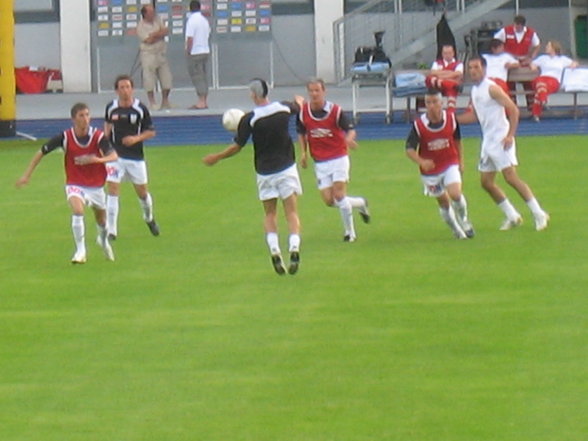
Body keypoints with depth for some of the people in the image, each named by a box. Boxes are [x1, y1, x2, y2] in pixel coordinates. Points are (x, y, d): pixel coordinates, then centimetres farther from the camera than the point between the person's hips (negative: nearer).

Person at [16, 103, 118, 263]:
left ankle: (103, 241, 52)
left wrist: (96, 159, -47)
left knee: (101, 219, 17)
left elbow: (113, 156, -26)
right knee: (77, 210, -29)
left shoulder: (98, 136, -16)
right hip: (75, 184, -2)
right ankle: (80, 251, -19)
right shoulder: (65, 137, -16)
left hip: (96, 185, 2)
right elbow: (41, 152, -5)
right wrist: (26, 175, -6)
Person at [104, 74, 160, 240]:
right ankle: (111, 230, -8)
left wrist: (136, 138, -17)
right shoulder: (111, 108, -1)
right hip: (115, 156, 0)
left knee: (142, 192, 11)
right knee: (112, 190, -11)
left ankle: (149, 218, 42)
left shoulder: (140, 109, -7)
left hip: (136, 157, 0)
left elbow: (151, 132, -1)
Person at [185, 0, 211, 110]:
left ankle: (201, 102, -8)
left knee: (197, 77, -5)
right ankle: (205, 101, 15)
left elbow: (190, 38, -20)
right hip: (206, 51, 8)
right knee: (204, 75, 13)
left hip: (194, 52, -8)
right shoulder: (204, 20, 9)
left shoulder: (191, 20, -15)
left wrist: (188, 52, -11)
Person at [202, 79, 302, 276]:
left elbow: (237, 147, -8)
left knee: (270, 215, 12)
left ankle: (274, 250, -6)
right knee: (292, 212, 3)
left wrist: (216, 157, 8)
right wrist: (299, 101, 47)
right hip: (286, 168, 1)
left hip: (265, 172, -1)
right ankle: (294, 247, -19)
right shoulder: (284, 108, -3)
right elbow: (298, 107, 22)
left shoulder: (250, 119, -13)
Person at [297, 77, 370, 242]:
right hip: (320, 163, 4)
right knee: (329, 201, -1)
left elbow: (350, 130, -9)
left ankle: (350, 232, 4)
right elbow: (301, 133, 13)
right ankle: (360, 203, 26)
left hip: (338, 159, -4)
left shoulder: (335, 111, -13)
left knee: (339, 195, -12)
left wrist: (349, 138, -32)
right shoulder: (303, 112, -3)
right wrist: (303, 152, 1)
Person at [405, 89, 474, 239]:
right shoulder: (419, 125, -18)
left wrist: (460, 161, 14)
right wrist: (421, 162, -34)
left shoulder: (451, 118, -10)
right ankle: (457, 231, 32)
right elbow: (409, 149, -16)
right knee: (443, 203, 10)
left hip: (450, 164, 0)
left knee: (455, 194, -21)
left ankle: (463, 220, 9)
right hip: (430, 169, 0)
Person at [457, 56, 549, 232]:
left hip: (501, 140, -9)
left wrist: (510, 135, -23)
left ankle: (538, 214, -9)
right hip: (487, 141, 9)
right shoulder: (474, 90, 12)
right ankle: (512, 216, 16)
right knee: (486, 182, 7)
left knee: (511, 178, -14)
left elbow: (513, 109, -16)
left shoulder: (491, 88, -13)